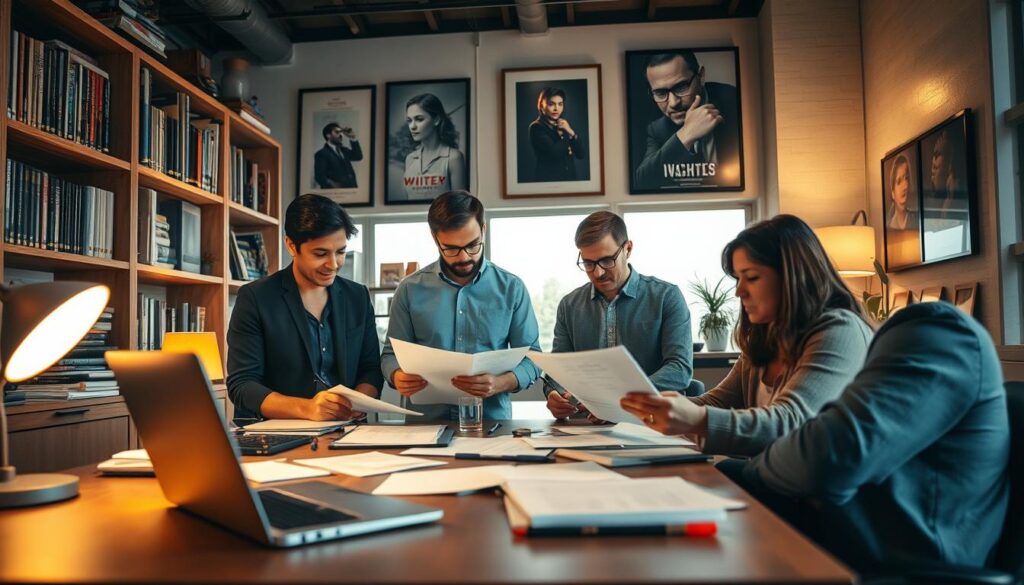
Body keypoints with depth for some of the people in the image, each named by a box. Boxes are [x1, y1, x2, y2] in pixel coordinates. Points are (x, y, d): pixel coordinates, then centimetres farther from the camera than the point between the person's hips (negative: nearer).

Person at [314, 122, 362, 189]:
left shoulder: (343, 150, 24)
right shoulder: (322, 153, 1)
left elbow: (358, 156, 12)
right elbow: (319, 176, -8)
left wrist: (353, 138, 9)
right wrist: (331, 184, -24)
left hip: (350, 190, 6)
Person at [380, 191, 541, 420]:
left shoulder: (511, 289, 3)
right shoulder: (410, 289, 4)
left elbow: (532, 357, 4)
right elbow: (391, 354, 10)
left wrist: (499, 384, -16)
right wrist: (397, 376, -13)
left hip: (492, 420, -1)